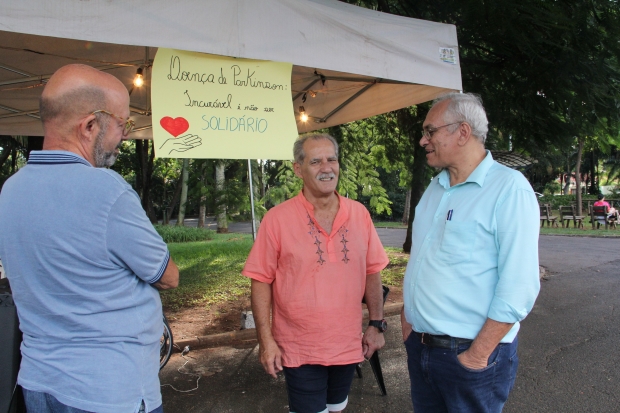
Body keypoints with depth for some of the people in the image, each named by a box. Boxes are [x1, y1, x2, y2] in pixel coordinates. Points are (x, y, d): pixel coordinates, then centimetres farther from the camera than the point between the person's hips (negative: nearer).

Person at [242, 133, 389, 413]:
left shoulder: (359, 214, -3)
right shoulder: (278, 218, -13)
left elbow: (372, 271, 5)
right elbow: (261, 280, -9)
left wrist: (376, 324, 4)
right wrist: (266, 340, -11)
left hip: (348, 344, 4)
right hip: (299, 349, -4)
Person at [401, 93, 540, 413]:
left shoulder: (509, 188, -14)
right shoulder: (435, 188, 8)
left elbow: (518, 288, -19)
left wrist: (477, 356, -18)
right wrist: (407, 317, 8)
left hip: (469, 354, -6)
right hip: (419, 346, 7)